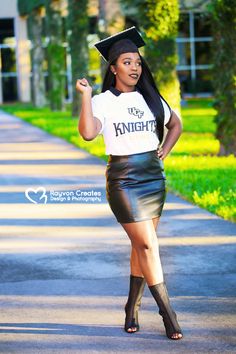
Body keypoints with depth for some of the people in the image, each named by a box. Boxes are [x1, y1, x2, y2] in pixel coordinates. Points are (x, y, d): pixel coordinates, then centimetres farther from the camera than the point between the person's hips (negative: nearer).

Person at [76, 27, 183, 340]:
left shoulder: (151, 98, 10)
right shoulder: (102, 101, -5)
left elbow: (175, 125, 24)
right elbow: (87, 133, -22)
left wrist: (164, 151, 10)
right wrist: (86, 95, -21)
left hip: (154, 176, 5)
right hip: (123, 179, -5)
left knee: (141, 245, 8)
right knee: (148, 245, -9)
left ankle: (132, 309, 20)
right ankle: (168, 313, -4)